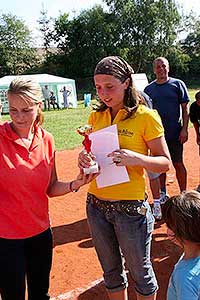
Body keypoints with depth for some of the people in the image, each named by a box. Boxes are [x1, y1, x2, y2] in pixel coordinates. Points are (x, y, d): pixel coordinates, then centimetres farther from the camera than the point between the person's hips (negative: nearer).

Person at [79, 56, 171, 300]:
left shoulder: (146, 116, -10)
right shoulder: (96, 117, 5)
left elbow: (165, 163, -8)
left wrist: (136, 158, -27)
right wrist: (84, 158, -9)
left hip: (130, 207, -4)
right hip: (96, 205, 5)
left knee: (140, 272, 14)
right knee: (111, 271, 21)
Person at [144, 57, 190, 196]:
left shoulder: (178, 84, 0)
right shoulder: (149, 88, 7)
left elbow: (185, 109, -1)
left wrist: (184, 129, -9)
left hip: (175, 134, -2)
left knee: (178, 164, 4)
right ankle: (162, 194, 25)